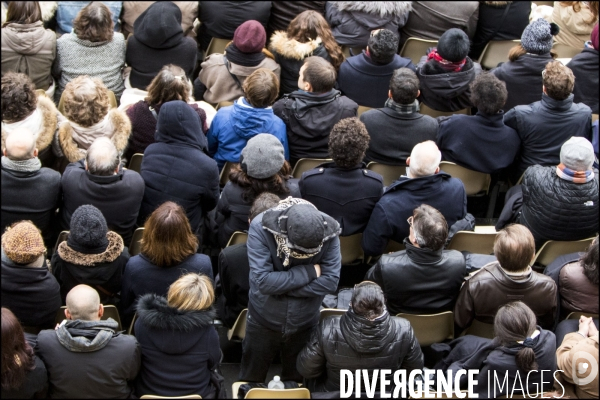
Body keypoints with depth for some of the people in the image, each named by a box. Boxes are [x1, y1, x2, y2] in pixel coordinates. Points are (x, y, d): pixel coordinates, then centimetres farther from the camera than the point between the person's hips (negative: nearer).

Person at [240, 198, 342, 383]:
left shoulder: (328, 232, -22)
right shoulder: (261, 227, -28)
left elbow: (330, 281, -24)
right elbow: (263, 281, -33)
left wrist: (280, 285, -27)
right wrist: (309, 272, -28)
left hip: (305, 324, 2)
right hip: (263, 322, -1)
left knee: (296, 381, 23)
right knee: (252, 380, 20)